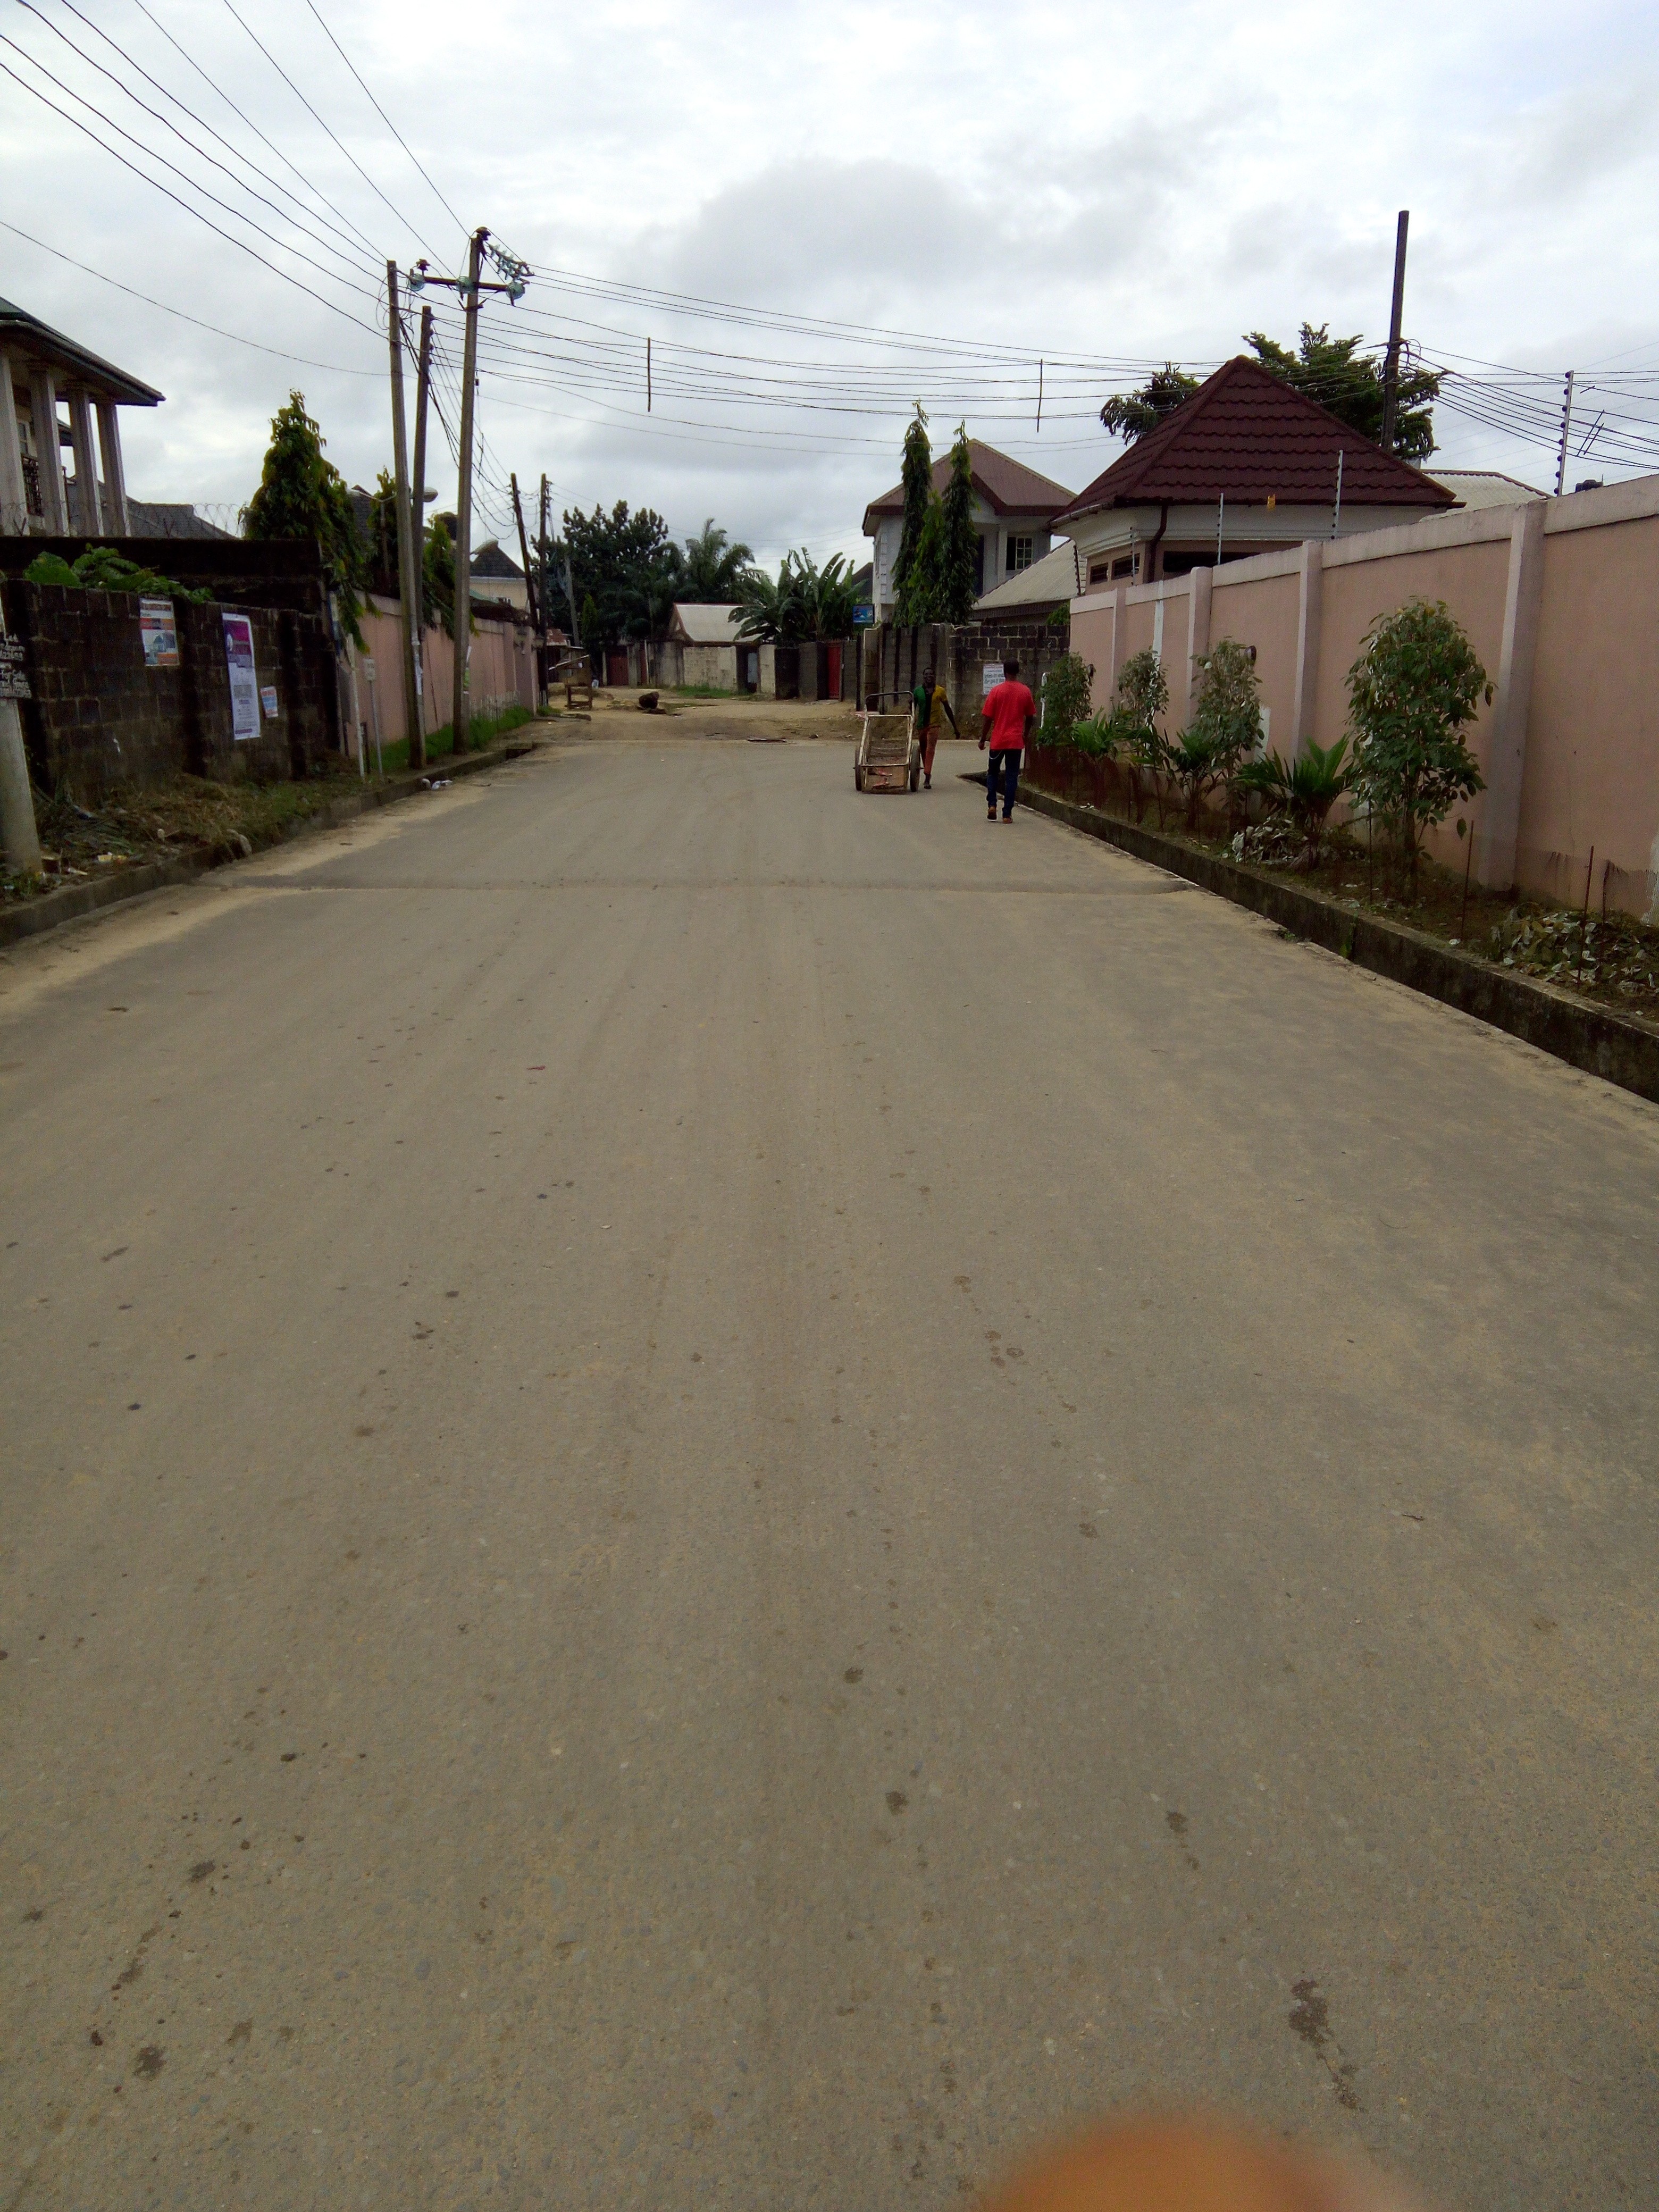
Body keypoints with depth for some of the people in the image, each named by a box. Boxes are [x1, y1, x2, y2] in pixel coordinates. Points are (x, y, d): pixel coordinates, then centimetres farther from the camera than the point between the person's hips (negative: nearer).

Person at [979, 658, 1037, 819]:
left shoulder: (996, 691, -5)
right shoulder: (1025, 692, 1)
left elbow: (987, 718, -5)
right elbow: (1030, 717, 10)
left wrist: (983, 739, 5)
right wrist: (1025, 735, 25)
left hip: (998, 740, -1)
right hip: (1016, 741, 1)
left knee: (993, 773, 16)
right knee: (1012, 776, 4)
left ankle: (992, 805, -1)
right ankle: (1007, 813, 1)